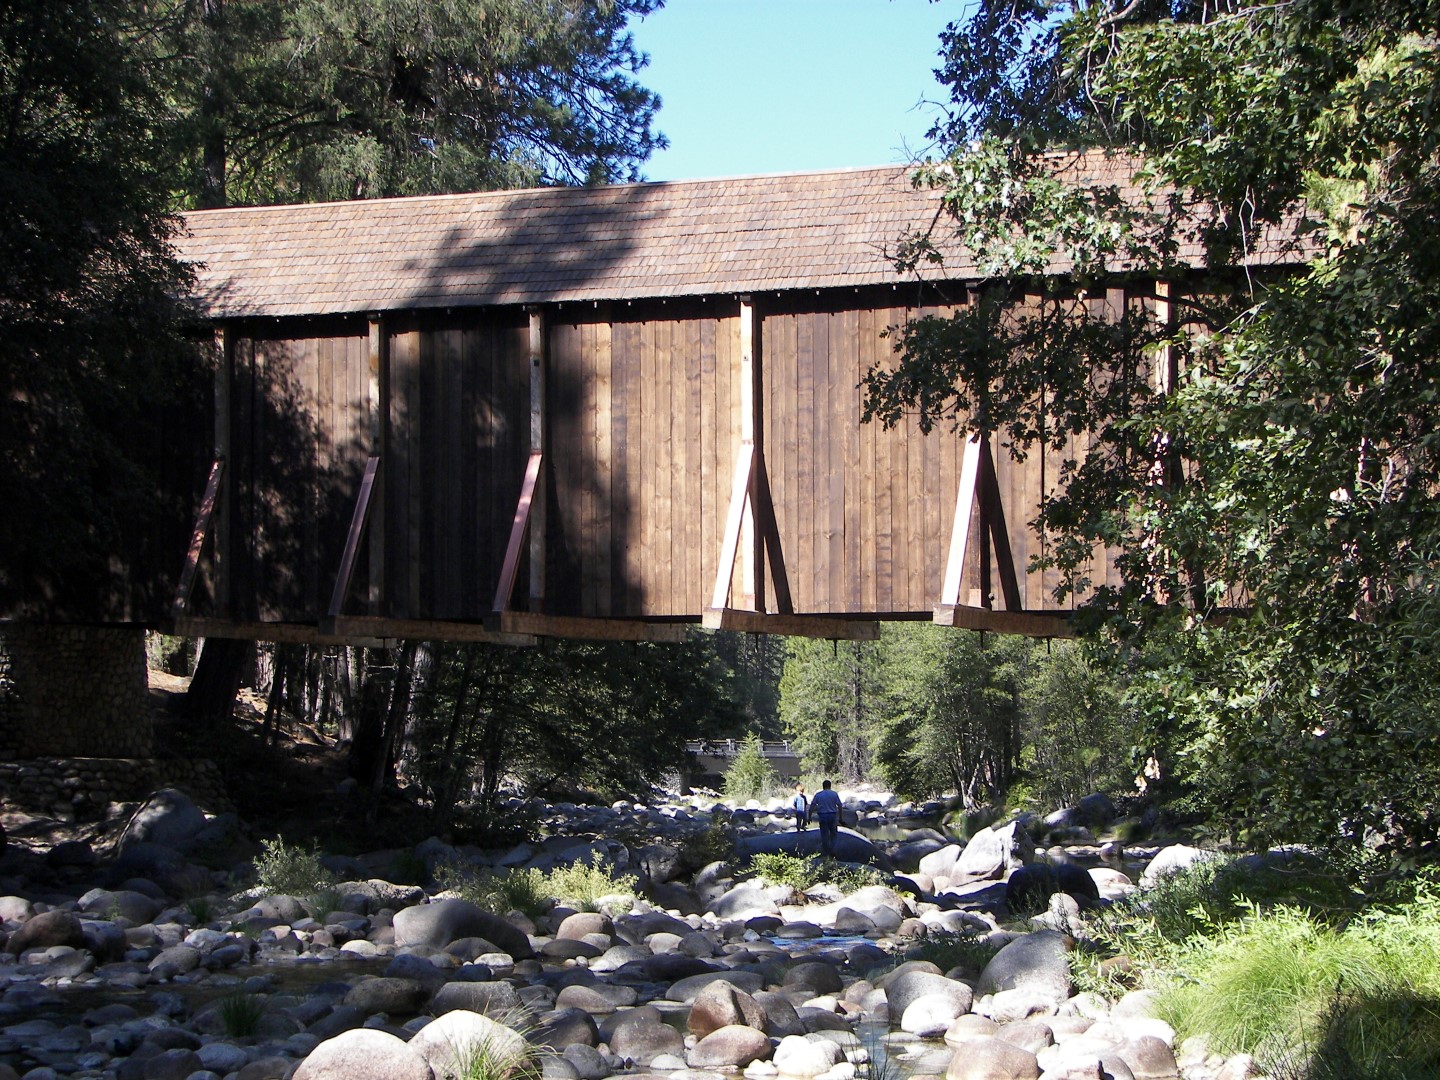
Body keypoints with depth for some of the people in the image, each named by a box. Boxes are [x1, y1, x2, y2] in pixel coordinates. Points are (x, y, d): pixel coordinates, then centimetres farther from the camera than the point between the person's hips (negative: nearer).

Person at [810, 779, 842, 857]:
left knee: (824, 834, 8)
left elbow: (812, 806, -2)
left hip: (822, 816, 0)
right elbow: (839, 806, -2)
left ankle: (825, 851, 11)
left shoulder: (818, 795, 2)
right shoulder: (834, 794, 0)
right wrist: (840, 817, 5)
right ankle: (832, 850, 6)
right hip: (833, 815, 0)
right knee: (833, 834, 15)